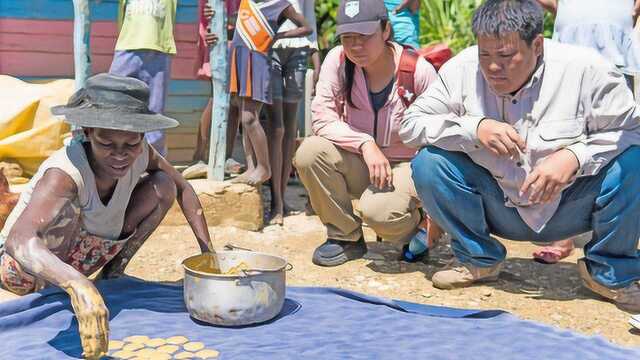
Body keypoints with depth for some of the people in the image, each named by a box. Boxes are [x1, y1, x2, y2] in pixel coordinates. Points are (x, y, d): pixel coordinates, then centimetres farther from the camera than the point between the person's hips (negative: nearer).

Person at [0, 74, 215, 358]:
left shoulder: (140, 155, -18)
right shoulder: (65, 172, -36)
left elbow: (182, 189, -1)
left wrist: (209, 252, -8)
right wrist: (78, 285, -67)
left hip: (80, 258, 6)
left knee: (163, 185, -7)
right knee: (67, 207, -37)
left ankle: (113, 273, 5)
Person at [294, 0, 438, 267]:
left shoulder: (418, 70, -17)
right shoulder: (337, 60, -10)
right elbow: (321, 117, -14)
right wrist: (365, 144, -29)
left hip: (406, 165, -3)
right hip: (358, 164, 4)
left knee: (379, 211, -35)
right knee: (309, 153, -26)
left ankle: (416, 227, 6)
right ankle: (345, 237, -3)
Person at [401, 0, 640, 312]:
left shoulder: (587, 69, -16)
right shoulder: (462, 70, -12)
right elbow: (411, 124, -11)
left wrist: (575, 156, -31)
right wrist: (474, 128, -27)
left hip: (567, 211, -1)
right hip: (498, 211, 2)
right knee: (428, 162, -20)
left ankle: (611, 271, 0)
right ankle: (478, 259, 4)